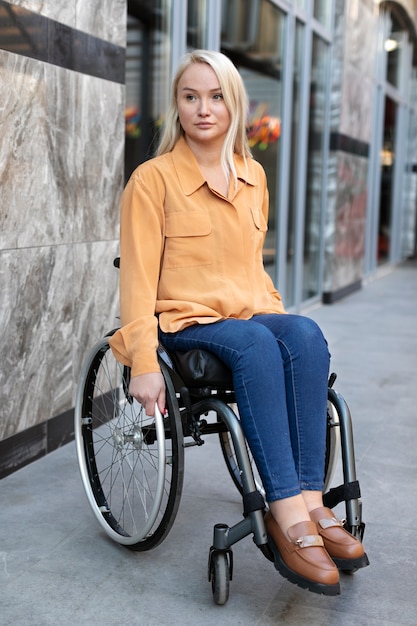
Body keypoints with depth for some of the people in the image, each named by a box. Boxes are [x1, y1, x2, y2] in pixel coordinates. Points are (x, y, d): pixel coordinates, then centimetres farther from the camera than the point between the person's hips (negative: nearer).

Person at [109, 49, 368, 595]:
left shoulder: (254, 176, 14)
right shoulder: (153, 179, -4)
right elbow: (138, 277, -9)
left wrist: (280, 315, 8)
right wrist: (144, 364, -19)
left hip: (251, 313, 5)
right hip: (184, 320, -4)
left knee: (306, 335, -29)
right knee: (256, 343, -36)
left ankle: (311, 504, -32)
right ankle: (289, 519, -39)